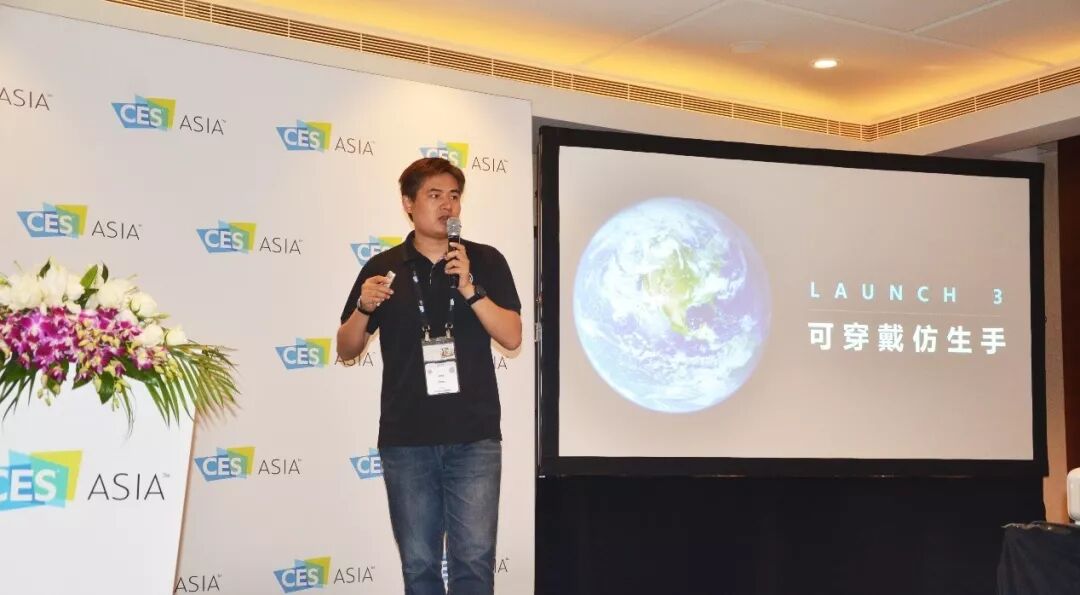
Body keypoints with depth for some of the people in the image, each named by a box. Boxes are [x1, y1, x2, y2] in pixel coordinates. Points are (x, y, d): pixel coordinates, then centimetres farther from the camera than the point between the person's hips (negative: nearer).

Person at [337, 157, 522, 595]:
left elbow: (512, 338, -3)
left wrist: (470, 288, -15)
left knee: (474, 559, -4)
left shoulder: (486, 262, 5)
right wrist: (364, 308, -10)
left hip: (474, 438, -1)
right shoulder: (383, 268, 6)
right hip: (405, 440, 1)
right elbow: (346, 350, 10)